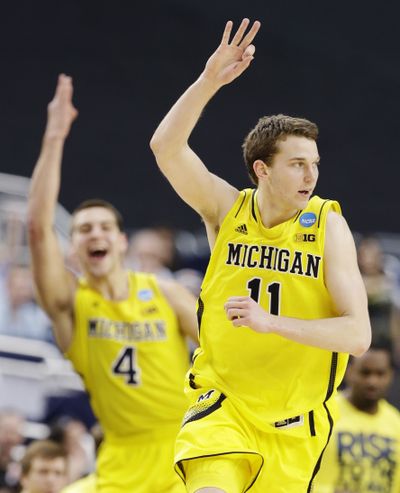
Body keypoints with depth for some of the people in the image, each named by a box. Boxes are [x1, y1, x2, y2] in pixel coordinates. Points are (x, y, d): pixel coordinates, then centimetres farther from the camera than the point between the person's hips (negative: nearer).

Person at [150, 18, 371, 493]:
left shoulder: (329, 226, -7)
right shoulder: (227, 209, -2)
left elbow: (358, 335, -15)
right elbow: (165, 147, -17)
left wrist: (271, 322, -26)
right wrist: (210, 80, -28)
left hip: (294, 420, 1)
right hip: (223, 404, -1)